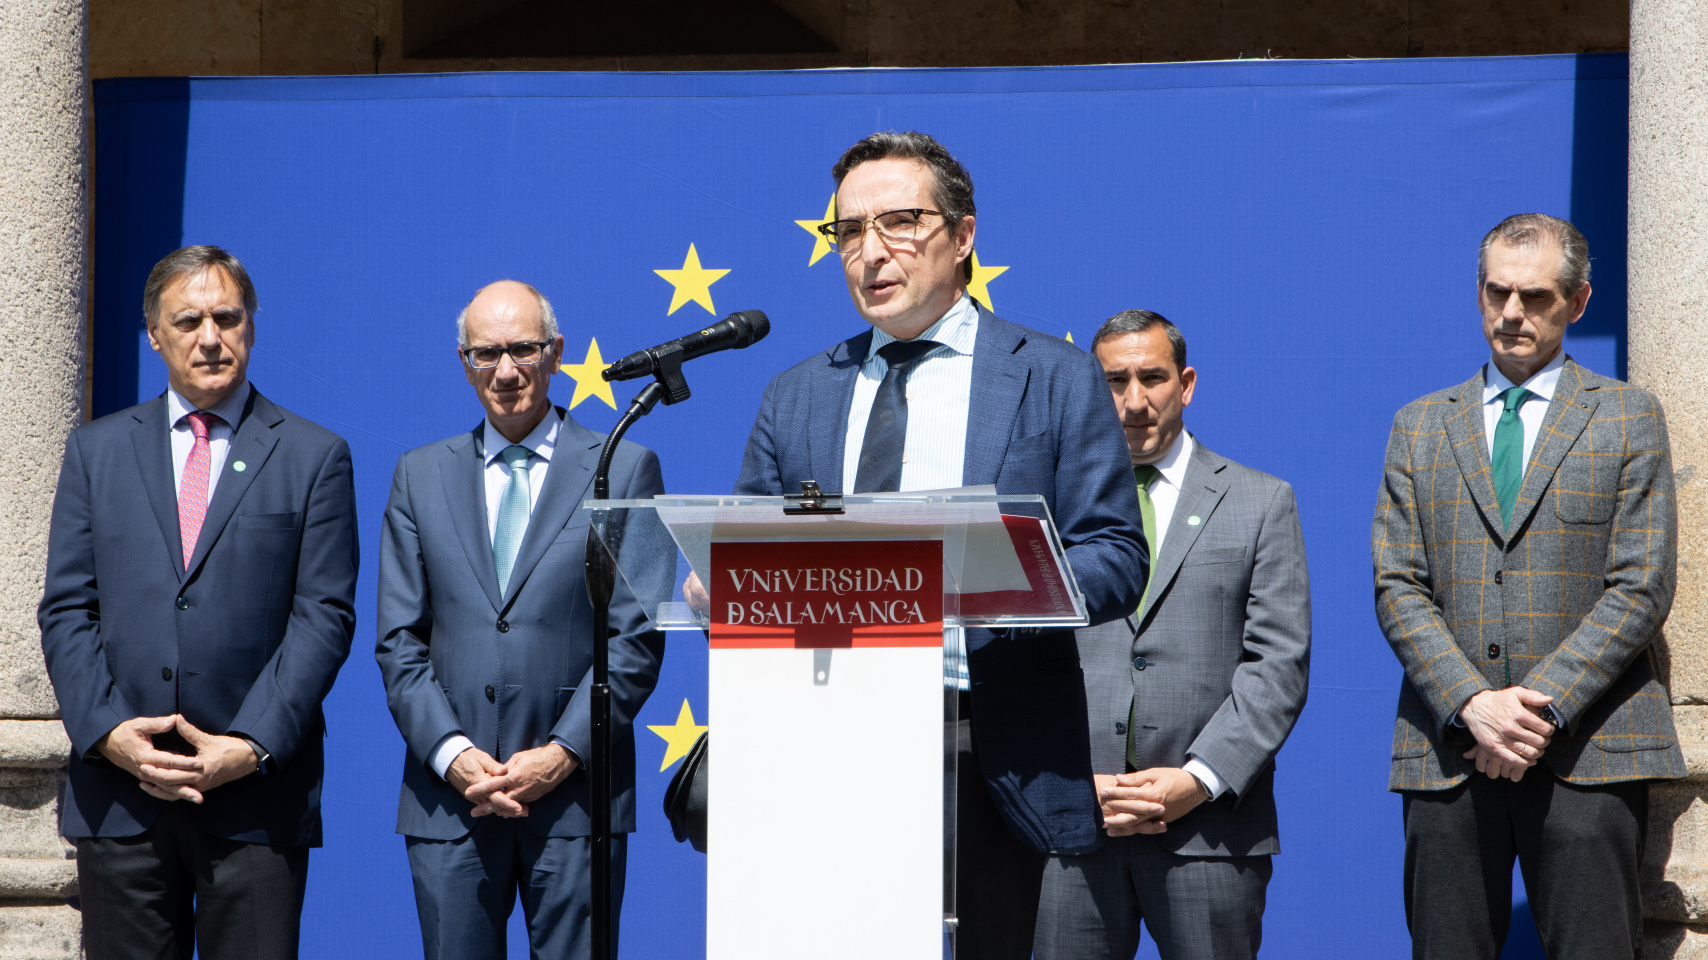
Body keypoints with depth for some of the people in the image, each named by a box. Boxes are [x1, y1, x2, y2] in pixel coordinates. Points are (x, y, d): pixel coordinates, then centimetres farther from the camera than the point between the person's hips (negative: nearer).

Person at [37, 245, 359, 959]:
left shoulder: (314, 457, 6)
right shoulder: (96, 451, 13)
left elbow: (323, 618, -1)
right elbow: (65, 609, 8)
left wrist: (251, 747, -12)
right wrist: (106, 731, -7)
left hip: (256, 797, -2)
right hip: (119, 793, 2)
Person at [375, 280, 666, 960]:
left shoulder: (623, 470, 5)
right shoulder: (419, 476, 13)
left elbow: (637, 638, 0)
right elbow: (400, 641, 8)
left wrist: (564, 753, -10)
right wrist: (451, 752, -6)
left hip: (575, 794, -2)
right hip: (449, 796, 2)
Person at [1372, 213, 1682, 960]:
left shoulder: (1628, 418, 8)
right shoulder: (1419, 427, 15)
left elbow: (1641, 588, -1)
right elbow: (1397, 587, 7)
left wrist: (1543, 707, -11)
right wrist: (1473, 705, -9)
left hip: (1586, 752, -2)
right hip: (1447, 753, 2)